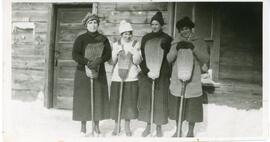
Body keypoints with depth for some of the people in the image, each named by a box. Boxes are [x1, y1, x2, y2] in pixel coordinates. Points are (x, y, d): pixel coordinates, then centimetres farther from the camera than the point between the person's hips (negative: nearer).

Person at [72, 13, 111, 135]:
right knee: (83, 98, -1)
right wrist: (88, 62, -22)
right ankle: (83, 126, 12)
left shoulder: (103, 39, 9)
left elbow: (108, 54, -1)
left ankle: (96, 125, 15)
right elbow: (75, 55, -8)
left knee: (98, 98, 3)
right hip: (83, 72, -2)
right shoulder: (81, 39, 1)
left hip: (99, 72, 2)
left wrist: (98, 61, -20)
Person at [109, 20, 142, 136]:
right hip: (117, 77, 1)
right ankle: (116, 125, 20)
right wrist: (116, 53, -13)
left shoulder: (136, 44, 5)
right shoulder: (116, 45, 7)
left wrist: (135, 52, -17)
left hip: (131, 78, -1)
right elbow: (112, 62, 3)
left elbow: (137, 62, -1)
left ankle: (127, 126, 18)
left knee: (130, 102, 2)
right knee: (116, 102, 3)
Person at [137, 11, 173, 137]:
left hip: (162, 74, -1)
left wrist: (158, 71, -8)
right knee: (146, 98, 1)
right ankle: (148, 126, 16)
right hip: (146, 73, 2)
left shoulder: (167, 39, 3)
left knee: (160, 100, 1)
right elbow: (141, 56, 4)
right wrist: (146, 71, -10)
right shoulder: (146, 38, 8)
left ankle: (159, 127, 15)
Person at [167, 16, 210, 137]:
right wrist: (176, 48, -23)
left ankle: (190, 132, 27)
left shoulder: (199, 42, 2)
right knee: (177, 107, 10)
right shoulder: (175, 42, 5)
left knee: (192, 108, 7)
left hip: (193, 82, -1)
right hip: (177, 82, 1)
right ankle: (178, 130, 29)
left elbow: (205, 59, -11)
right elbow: (168, 59, -6)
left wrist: (193, 48, -24)